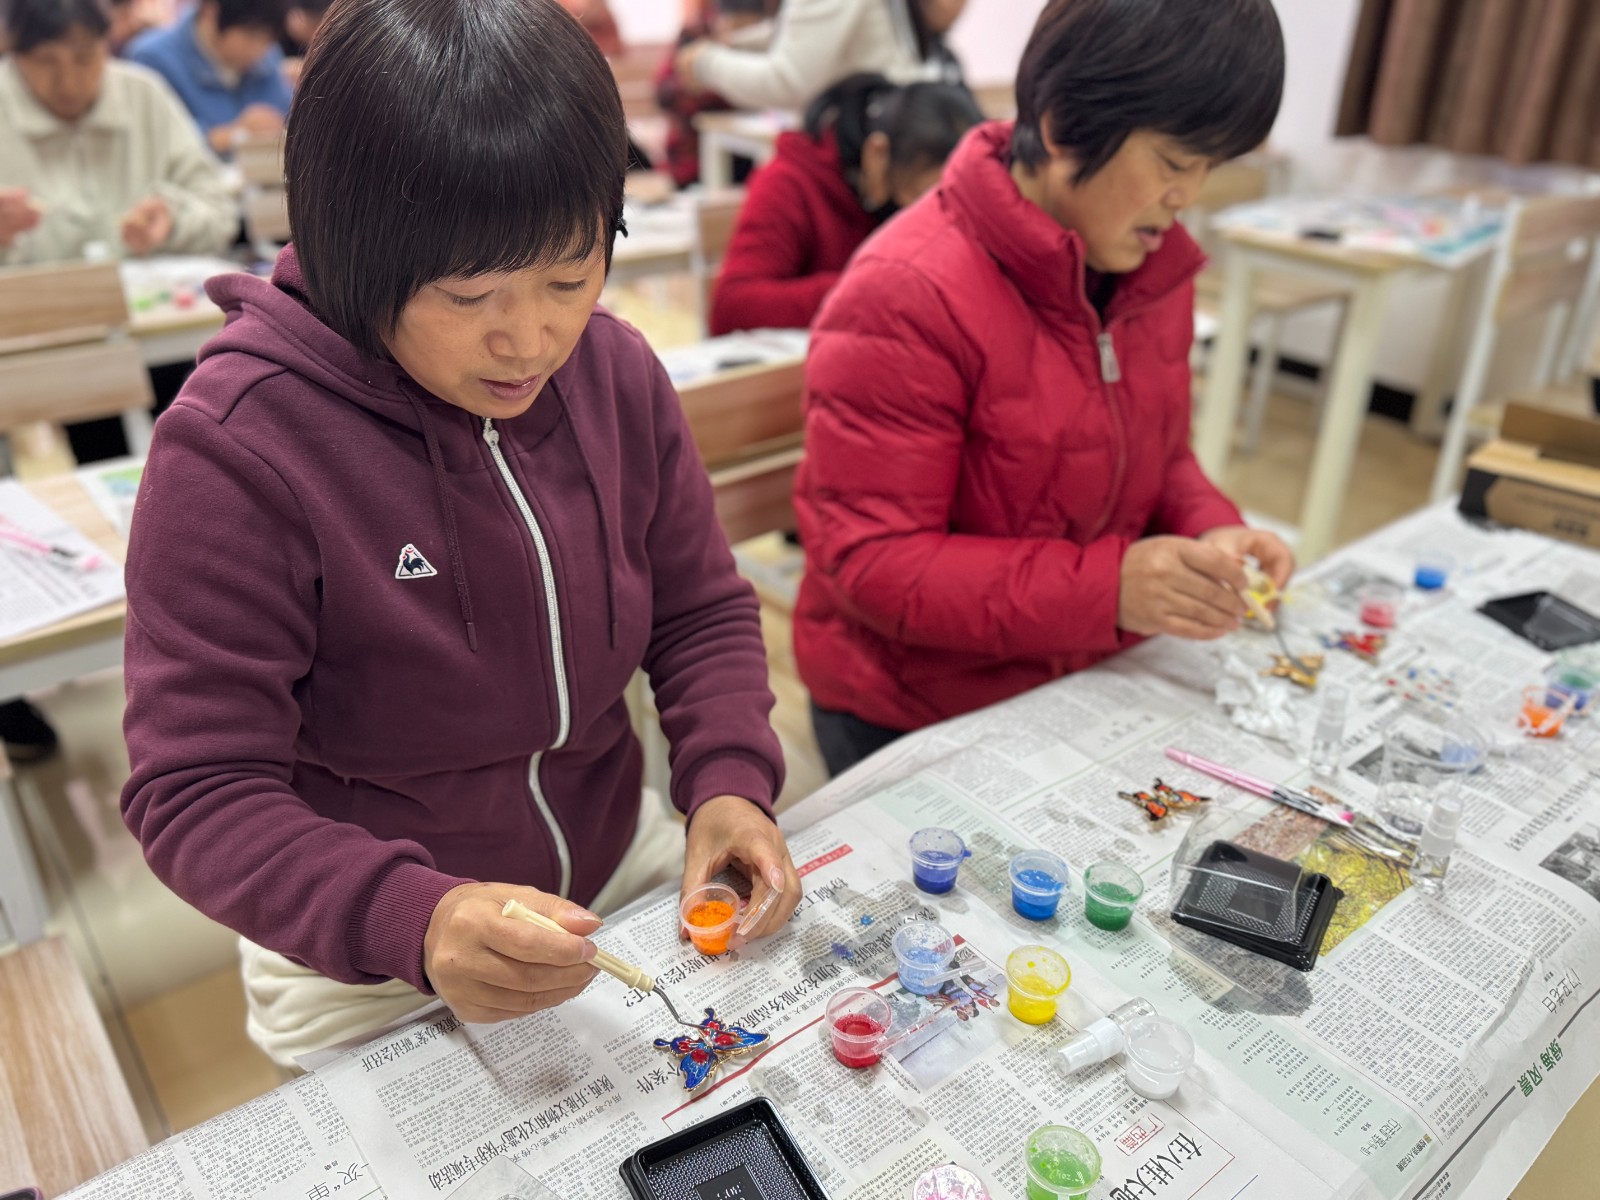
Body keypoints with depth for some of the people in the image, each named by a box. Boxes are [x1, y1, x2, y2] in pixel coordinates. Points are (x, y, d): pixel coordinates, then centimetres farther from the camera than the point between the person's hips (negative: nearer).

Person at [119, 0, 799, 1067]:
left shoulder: (615, 370, -8)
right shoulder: (236, 448, -24)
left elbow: (702, 607, 1)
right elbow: (196, 792, -21)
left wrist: (731, 779, -17)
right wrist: (416, 923, -37)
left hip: (626, 876, 3)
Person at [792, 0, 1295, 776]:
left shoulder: (1154, 265, -1)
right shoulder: (907, 296, -24)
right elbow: (871, 560, -24)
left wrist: (1210, 530, -10)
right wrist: (1107, 585, -32)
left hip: (1093, 689, 7)